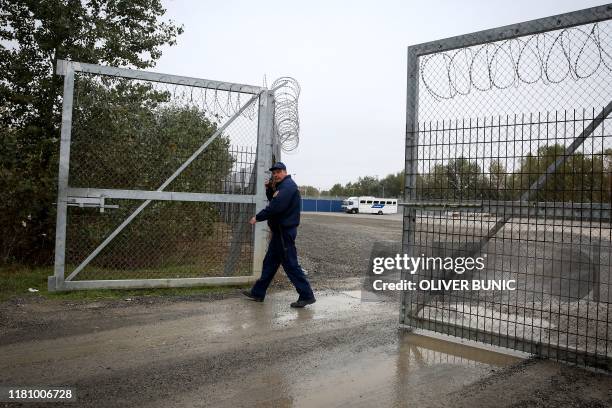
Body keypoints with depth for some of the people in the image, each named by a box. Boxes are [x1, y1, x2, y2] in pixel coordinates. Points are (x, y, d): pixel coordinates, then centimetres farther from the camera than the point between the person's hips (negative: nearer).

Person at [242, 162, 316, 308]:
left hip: (284, 231, -11)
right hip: (280, 231, 11)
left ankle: (307, 296, -1)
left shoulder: (288, 186, -16)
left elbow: (275, 207, -25)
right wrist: (269, 190, 6)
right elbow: (274, 202, 21)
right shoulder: (283, 186, 18)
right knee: (269, 262, 14)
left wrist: (257, 217, -15)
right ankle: (258, 293, 23)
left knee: (290, 264, -7)